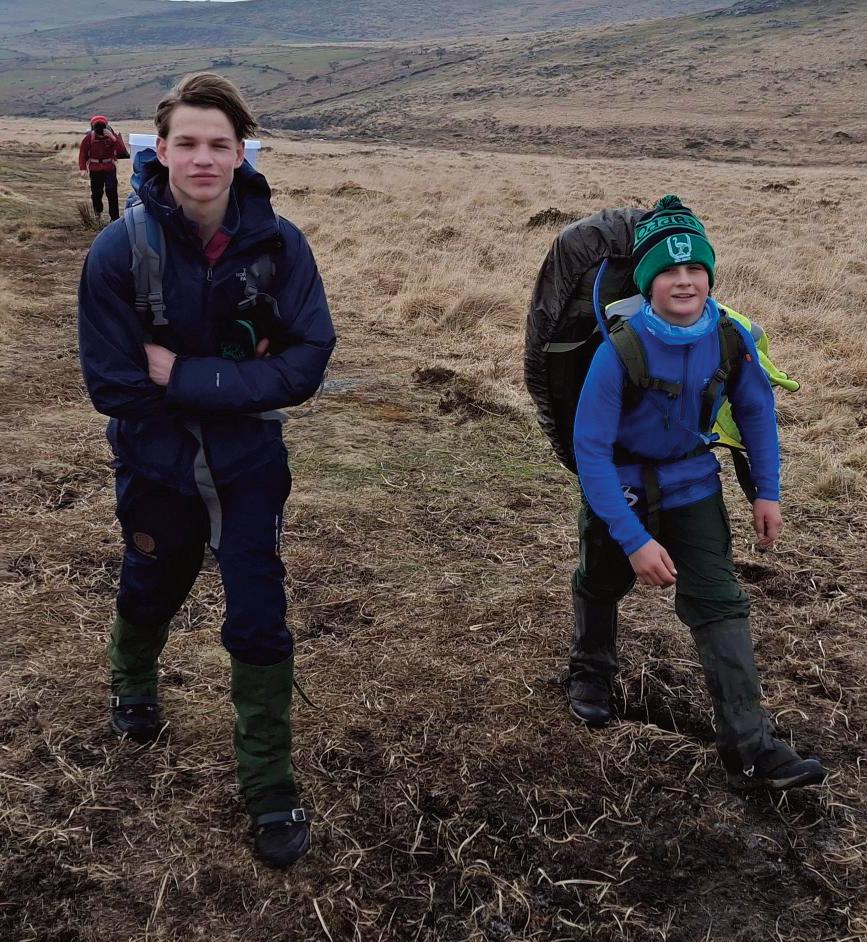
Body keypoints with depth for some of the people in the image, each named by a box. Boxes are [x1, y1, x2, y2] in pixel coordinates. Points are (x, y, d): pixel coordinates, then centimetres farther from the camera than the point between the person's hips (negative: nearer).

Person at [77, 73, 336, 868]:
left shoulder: (277, 243, -17)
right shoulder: (120, 251, -19)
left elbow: (307, 362, -21)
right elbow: (113, 384, -17)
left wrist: (185, 379, -26)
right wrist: (234, 383, -20)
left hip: (249, 465, 0)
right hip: (155, 465, 1)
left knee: (259, 622, -1)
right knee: (151, 589, 24)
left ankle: (270, 785, 19)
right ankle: (133, 684, 59)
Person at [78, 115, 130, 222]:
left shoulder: (113, 135, -10)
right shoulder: (89, 137, -8)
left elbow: (122, 151, -22)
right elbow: (83, 153, 1)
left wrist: (113, 139, -32)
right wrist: (83, 168, -8)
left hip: (110, 169, -1)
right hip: (95, 169, 1)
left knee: (111, 192, -13)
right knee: (96, 192, 9)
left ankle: (115, 217, -8)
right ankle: (98, 211, 38)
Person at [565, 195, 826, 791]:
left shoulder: (732, 338, -18)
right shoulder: (620, 351, -30)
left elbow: (756, 408, 2)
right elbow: (591, 450, -27)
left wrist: (767, 492, 0)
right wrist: (634, 540, -29)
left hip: (693, 485, 2)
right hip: (622, 486, -2)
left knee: (720, 605, -8)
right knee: (601, 586, 20)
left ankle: (750, 749, -3)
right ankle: (591, 673, 51)